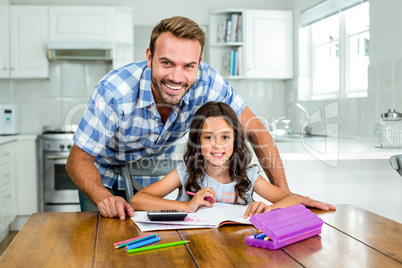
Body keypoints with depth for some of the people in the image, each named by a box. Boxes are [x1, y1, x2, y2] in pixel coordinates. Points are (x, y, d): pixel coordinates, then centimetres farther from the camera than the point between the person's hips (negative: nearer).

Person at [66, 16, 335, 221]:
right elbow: (78, 158, -28)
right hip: (105, 181, -2)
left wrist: (284, 193, -25)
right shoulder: (114, 91, -35)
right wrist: (103, 198, -48)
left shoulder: (206, 81, -28)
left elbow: (255, 131, -20)